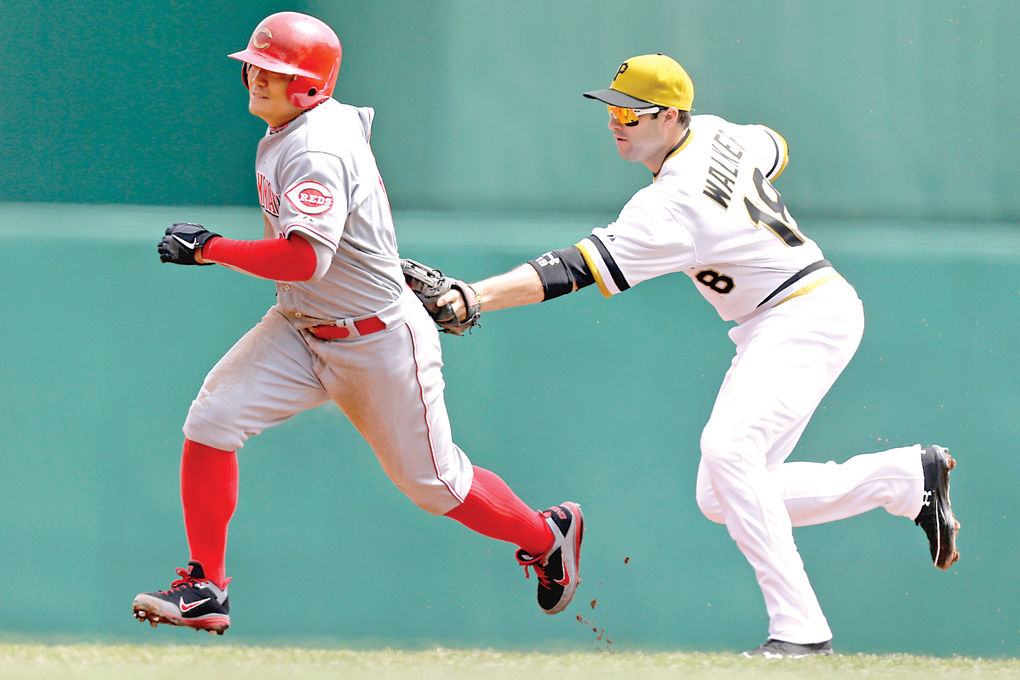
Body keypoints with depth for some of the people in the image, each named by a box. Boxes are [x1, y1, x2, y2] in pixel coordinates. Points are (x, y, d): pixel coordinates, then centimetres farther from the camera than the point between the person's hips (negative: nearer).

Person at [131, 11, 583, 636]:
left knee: (433, 483, 6)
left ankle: (547, 536, 33)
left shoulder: (315, 152, -27)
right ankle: (205, 589, -4)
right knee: (212, 419, -11)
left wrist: (209, 248, -31)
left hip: (378, 341, -8)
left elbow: (305, 258, -38)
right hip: (301, 330, 8)